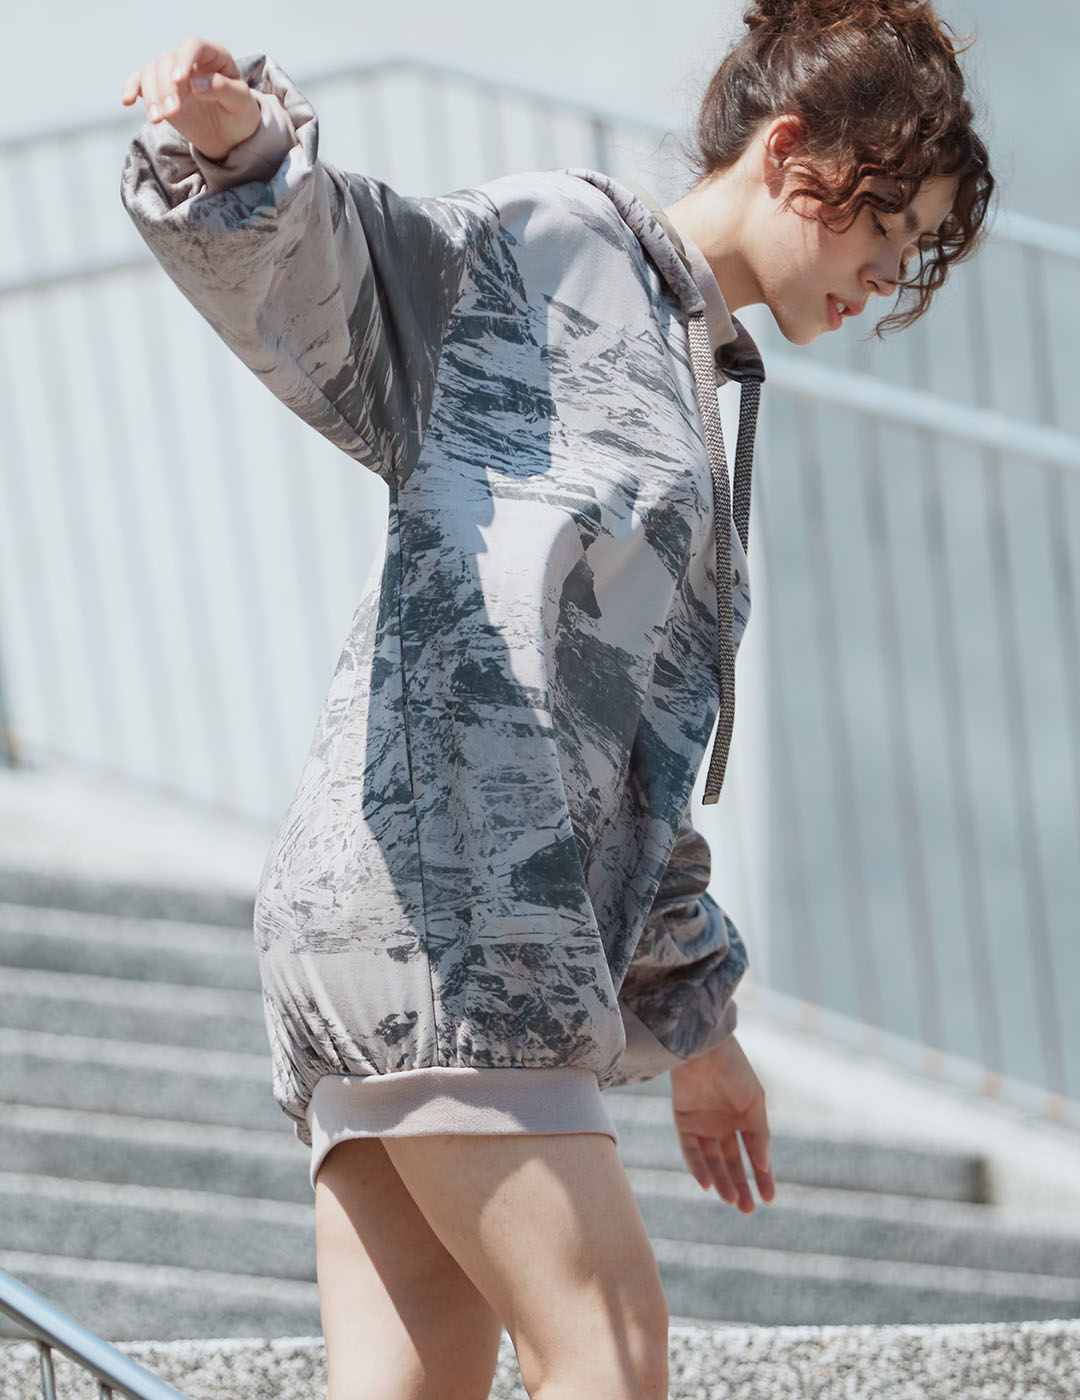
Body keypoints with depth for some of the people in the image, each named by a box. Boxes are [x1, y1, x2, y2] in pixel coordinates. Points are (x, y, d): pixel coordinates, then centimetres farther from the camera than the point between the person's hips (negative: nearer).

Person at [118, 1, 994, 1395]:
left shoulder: (678, 385, 29)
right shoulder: (552, 244, 3)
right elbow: (312, 266, -13)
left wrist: (689, 1013, 33)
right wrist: (232, 145, -36)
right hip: (437, 894, -9)